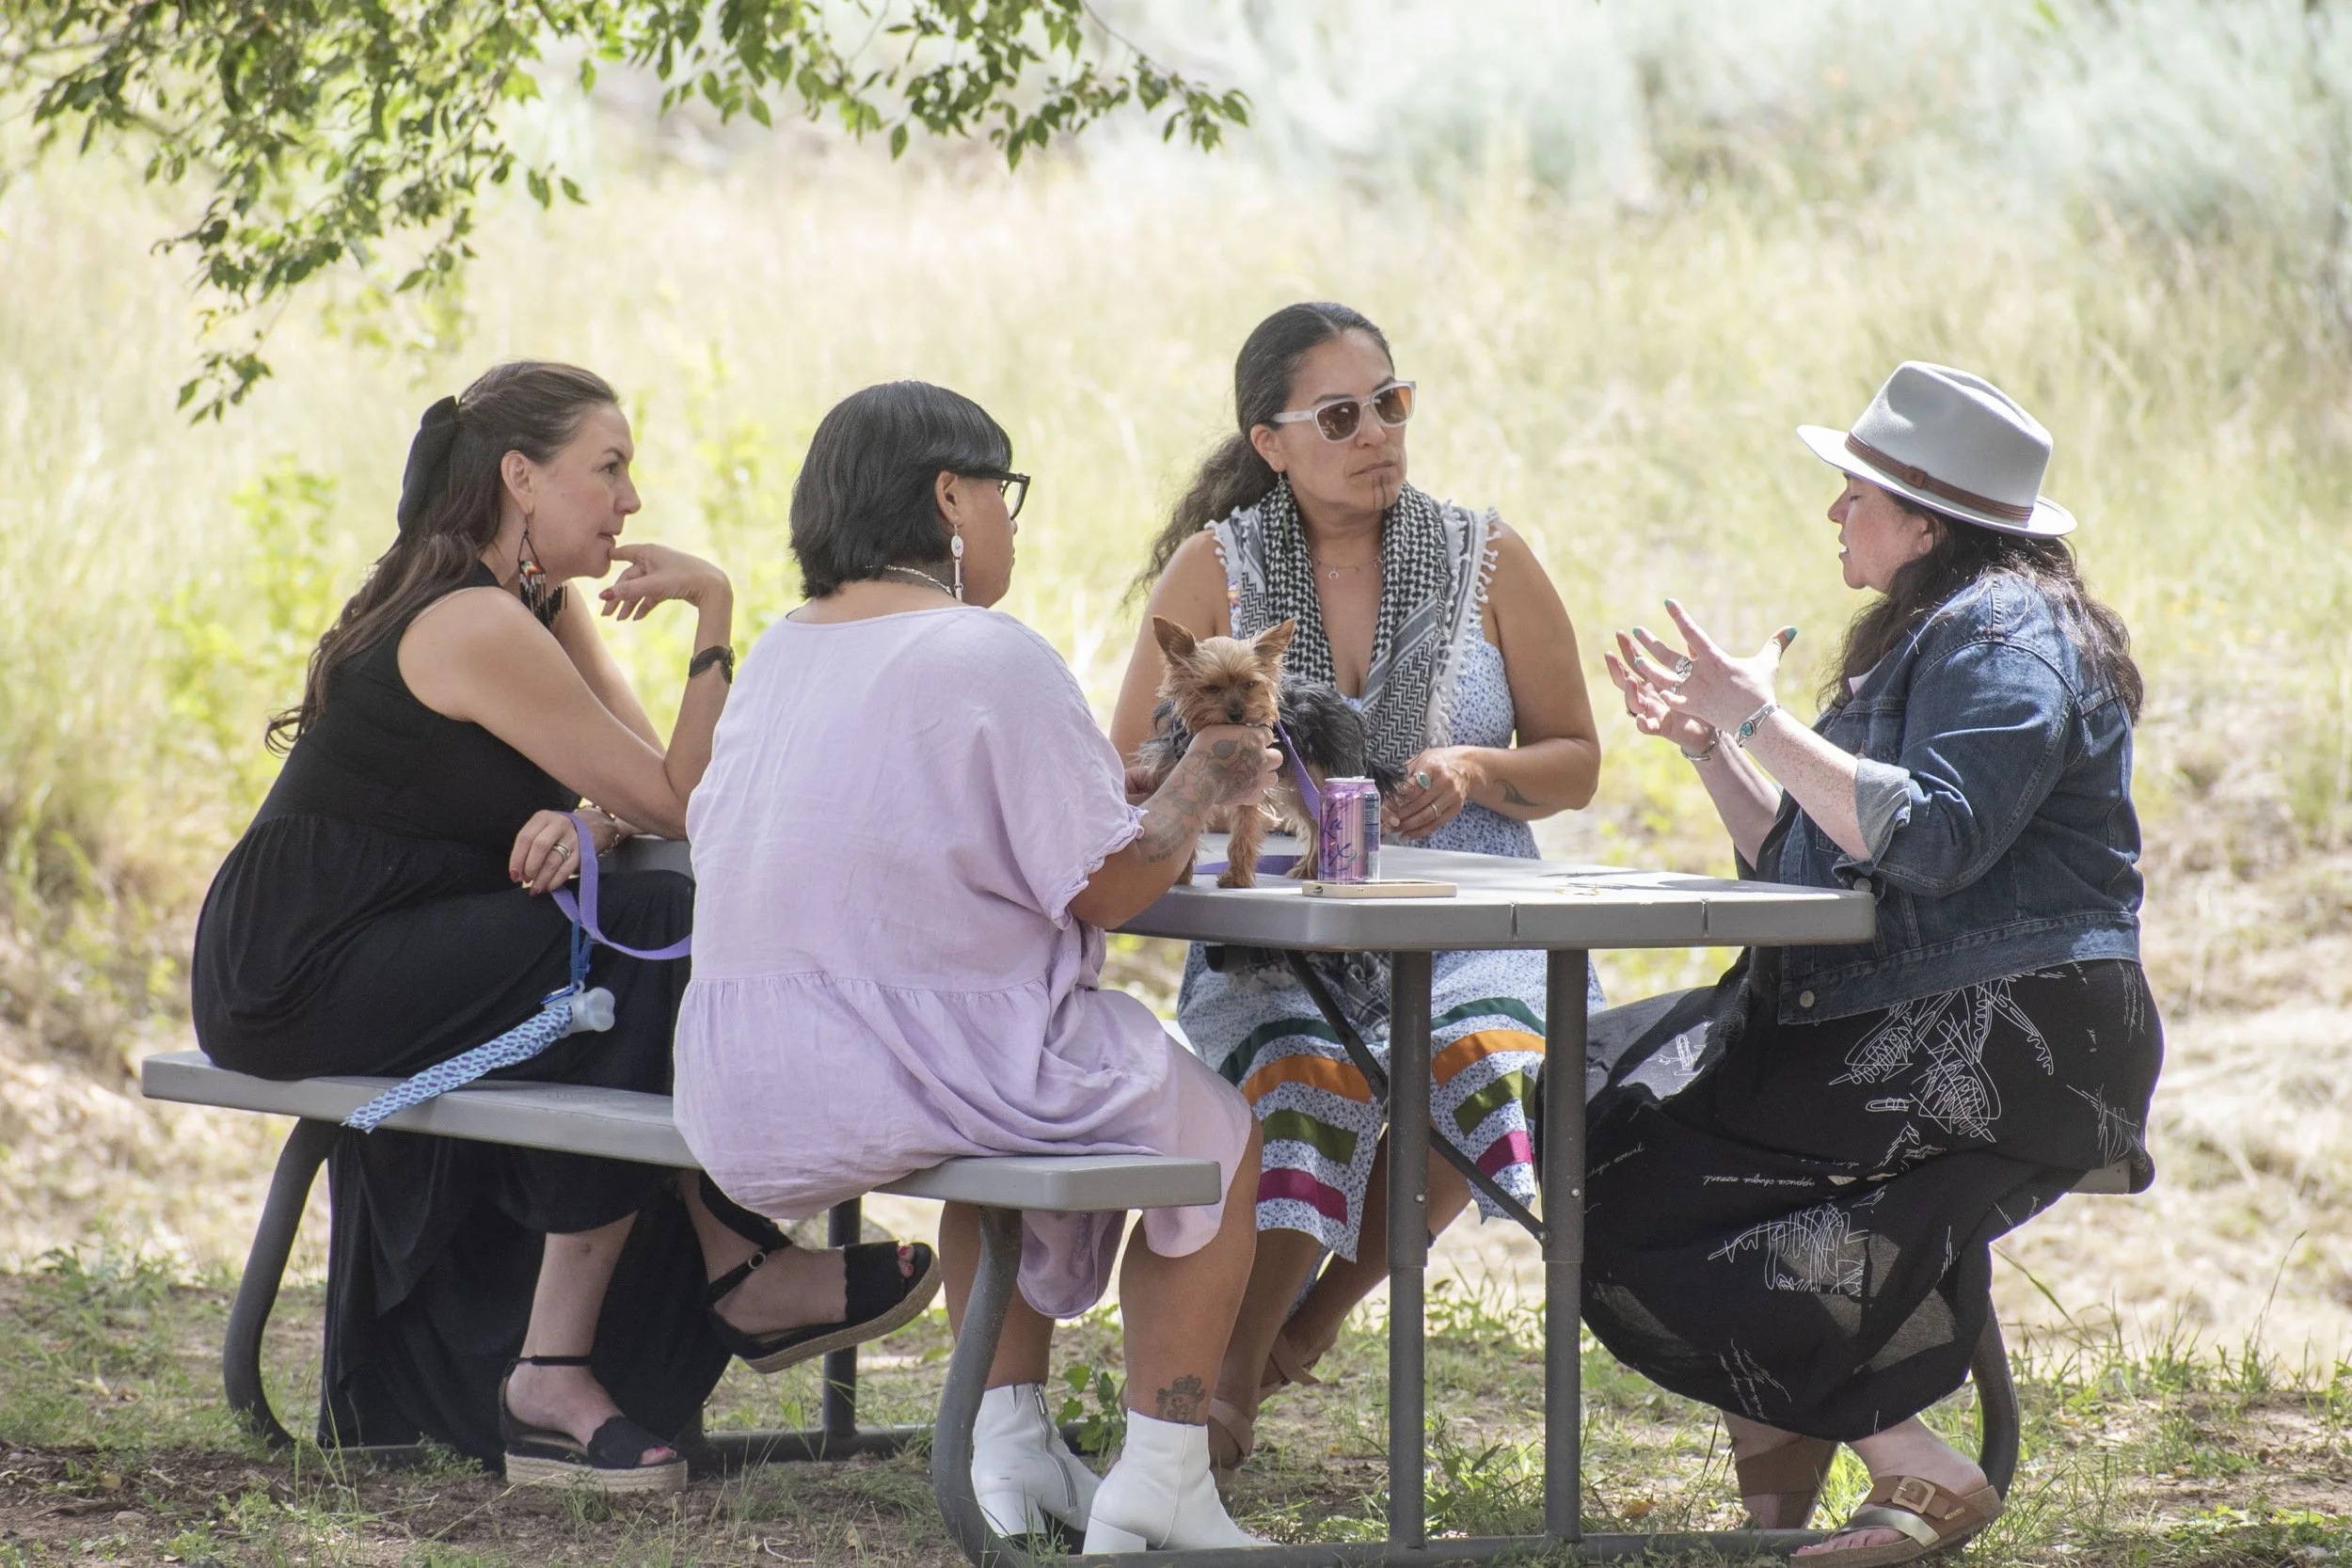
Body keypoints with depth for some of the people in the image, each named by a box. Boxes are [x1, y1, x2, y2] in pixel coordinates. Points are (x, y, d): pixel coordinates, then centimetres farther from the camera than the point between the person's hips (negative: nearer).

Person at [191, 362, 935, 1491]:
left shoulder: (543, 604, 11)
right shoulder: (476, 626, -20)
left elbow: (652, 782, 3)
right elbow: (683, 802, -18)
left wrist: (589, 818, -18)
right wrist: (713, 612, -20)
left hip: (369, 959, 9)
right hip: (291, 977, -9)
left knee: (663, 931, -3)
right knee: (637, 947, -18)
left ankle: (734, 1270, 0)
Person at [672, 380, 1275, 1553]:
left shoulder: (775, 655, 10)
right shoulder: (991, 657, -14)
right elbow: (1104, 888, -13)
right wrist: (1199, 789, 6)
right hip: (925, 1060, -8)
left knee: (1029, 1100, 35)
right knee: (1216, 1134, 14)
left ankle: (1011, 1433, 27)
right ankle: (1161, 1478, 11)